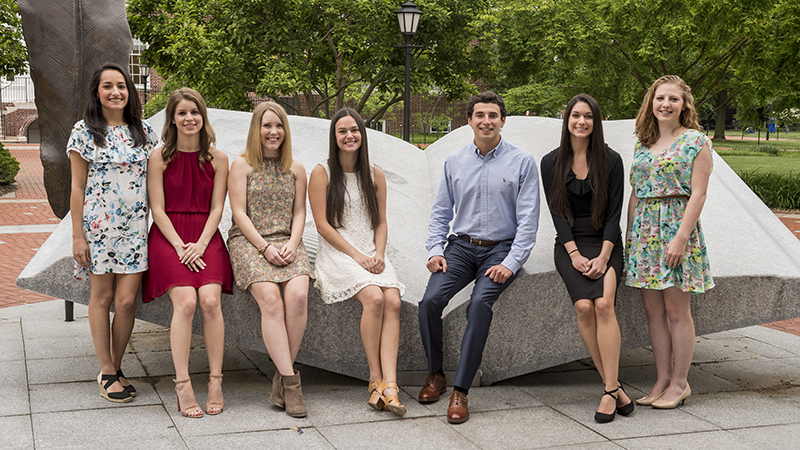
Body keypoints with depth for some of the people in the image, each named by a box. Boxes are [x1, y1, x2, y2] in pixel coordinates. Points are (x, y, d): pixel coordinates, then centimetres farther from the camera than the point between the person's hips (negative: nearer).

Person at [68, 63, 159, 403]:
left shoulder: (143, 131, 8)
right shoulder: (84, 132, -1)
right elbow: (77, 187, -1)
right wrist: (77, 236, -5)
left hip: (135, 227, 2)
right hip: (98, 226, -2)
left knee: (126, 301, -1)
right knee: (102, 297, 6)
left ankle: (114, 368, 16)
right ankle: (107, 372, 16)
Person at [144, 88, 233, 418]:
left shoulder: (217, 159, 9)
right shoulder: (159, 158, 4)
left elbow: (217, 208, 5)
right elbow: (158, 209, 0)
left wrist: (200, 244, -9)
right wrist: (180, 245, -12)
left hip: (206, 238, 2)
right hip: (168, 236, -1)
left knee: (210, 301, -21)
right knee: (185, 302, -23)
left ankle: (215, 381, -11)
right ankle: (182, 385, -17)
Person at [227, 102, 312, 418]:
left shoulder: (296, 169, 16)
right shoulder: (242, 165, 6)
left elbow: (299, 213, 14)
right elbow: (239, 213, -1)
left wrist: (292, 245, -6)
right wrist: (265, 248, -12)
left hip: (287, 242, 3)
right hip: (248, 241, -2)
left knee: (298, 295, -27)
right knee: (270, 297, -28)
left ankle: (281, 379, -17)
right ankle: (290, 381, -26)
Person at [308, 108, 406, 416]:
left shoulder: (375, 175, 15)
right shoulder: (322, 173, 2)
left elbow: (381, 222, 16)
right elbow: (322, 224, -4)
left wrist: (378, 254, -3)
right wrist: (356, 255, -12)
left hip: (371, 254, 4)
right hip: (337, 254, -4)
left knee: (393, 301, -25)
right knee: (374, 298, -30)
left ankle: (389, 385, -31)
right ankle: (376, 378, -18)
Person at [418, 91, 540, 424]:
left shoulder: (522, 162, 1)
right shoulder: (454, 162, 11)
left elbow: (528, 219, -4)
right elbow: (440, 211, 16)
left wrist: (510, 263, -15)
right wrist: (435, 250, -1)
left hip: (501, 250, -3)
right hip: (461, 246, 3)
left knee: (479, 303, -29)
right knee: (430, 301, -21)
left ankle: (460, 390, -24)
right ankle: (435, 375, 0)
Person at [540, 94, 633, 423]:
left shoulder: (611, 161, 2)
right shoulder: (551, 163, 6)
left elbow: (614, 213, -1)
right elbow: (556, 212, 2)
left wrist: (603, 256, -12)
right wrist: (574, 254, -10)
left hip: (605, 244, -1)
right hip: (569, 245, 1)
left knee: (604, 303, -25)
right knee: (583, 306, -22)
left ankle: (609, 391, -24)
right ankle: (614, 386, -14)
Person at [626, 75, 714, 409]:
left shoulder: (696, 142, -2)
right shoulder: (643, 144, 15)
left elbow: (698, 193, -9)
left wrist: (682, 236, -17)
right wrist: (630, 234, 11)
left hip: (676, 227, -6)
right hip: (644, 228, 6)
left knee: (676, 310, -2)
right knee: (653, 309, 7)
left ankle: (679, 382, 9)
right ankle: (662, 380, 15)